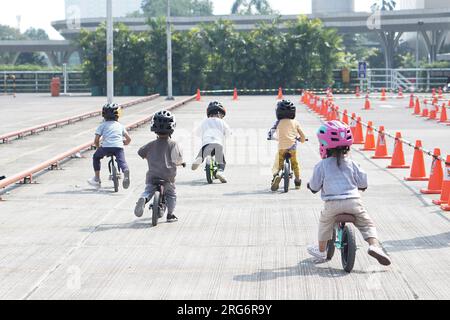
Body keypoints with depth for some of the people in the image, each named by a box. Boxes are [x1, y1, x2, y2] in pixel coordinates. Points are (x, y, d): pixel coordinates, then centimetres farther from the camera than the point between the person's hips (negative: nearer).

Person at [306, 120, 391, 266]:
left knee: (325, 224, 24)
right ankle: (374, 245, -12)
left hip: (332, 203, -1)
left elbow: (314, 186, 7)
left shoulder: (322, 165, 2)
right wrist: (361, 187, 37)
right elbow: (363, 182, 13)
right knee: (367, 223, 12)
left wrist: (310, 186, 31)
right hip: (354, 201, 1)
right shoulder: (351, 163, 9)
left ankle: (321, 251, 32)